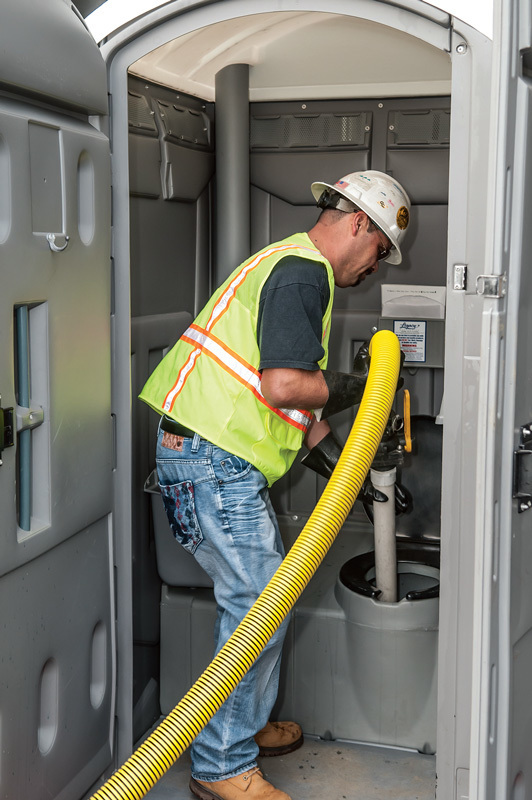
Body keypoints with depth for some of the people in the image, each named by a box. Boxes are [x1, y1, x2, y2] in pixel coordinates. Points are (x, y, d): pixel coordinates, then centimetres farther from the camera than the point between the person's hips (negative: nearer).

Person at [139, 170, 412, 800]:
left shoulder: (296, 267, 23)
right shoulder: (303, 271, -12)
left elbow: (301, 406, 23)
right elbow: (283, 387, -24)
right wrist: (358, 383, -6)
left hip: (223, 462, 11)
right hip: (211, 457, -11)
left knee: (263, 591, 18)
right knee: (258, 604, -5)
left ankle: (247, 725, 33)